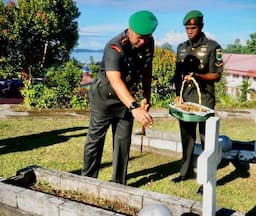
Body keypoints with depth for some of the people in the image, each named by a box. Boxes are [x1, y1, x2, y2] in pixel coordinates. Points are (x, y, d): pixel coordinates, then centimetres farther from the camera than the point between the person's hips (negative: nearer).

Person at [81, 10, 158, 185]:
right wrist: (134, 107, -58)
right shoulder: (115, 47, -31)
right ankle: (88, 180, 20)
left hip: (127, 99, 5)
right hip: (105, 98, -5)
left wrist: (146, 97, 4)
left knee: (123, 142, 8)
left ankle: (119, 183, 19)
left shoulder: (149, 43, -9)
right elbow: (115, 80, -45)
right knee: (95, 139, 4)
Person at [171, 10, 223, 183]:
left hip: (204, 99, -5)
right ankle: (186, 171, 27)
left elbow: (216, 76, -7)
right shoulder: (182, 48, 11)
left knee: (206, 139, -2)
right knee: (187, 137, 13)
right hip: (185, 99, 5)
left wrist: (197, 76, -23)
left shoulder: (213, 47, -4)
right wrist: (178, 94, 2)